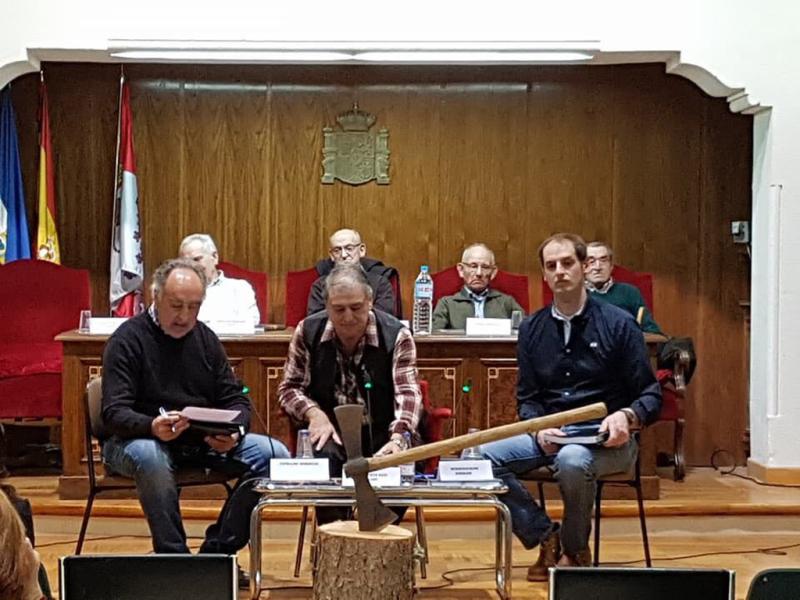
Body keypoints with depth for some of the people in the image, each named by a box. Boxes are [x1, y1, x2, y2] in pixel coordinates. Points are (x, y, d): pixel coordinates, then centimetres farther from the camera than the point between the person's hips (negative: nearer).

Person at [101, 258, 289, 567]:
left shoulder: (205, 338, 9)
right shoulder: (127, 340, -8)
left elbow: (236, 399, 8)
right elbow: (114, 413, -16)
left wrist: (233, 431, -16)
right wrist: (152, 427, -38)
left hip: (203, 439, 5)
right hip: (140, 438, -5)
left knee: (275, 454, -14)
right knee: (150, 457, -41)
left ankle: (218, 549, -9)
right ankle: (173, 554, -24)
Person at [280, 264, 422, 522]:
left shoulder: (396, 335, -10)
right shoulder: (308, 332, -2)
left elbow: (407, 391, -17)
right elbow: (289, 387, 8)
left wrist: (398, 438, -36)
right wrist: (314, 412, -14)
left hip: (383, 433, -1)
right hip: (331, 429, 1)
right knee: (324, 457, -32)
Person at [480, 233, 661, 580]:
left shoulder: (617, 323, -2)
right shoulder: (532, 329, 9)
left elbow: (651, 396, -2)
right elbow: (527, 398, 11)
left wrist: (627, 416, -24)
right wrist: (540, 429, -11)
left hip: (604, 439, -4)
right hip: (548, 435, 4)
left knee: (572, 460, -39)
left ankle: (575, 550, -9)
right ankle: (547, 538, -5)